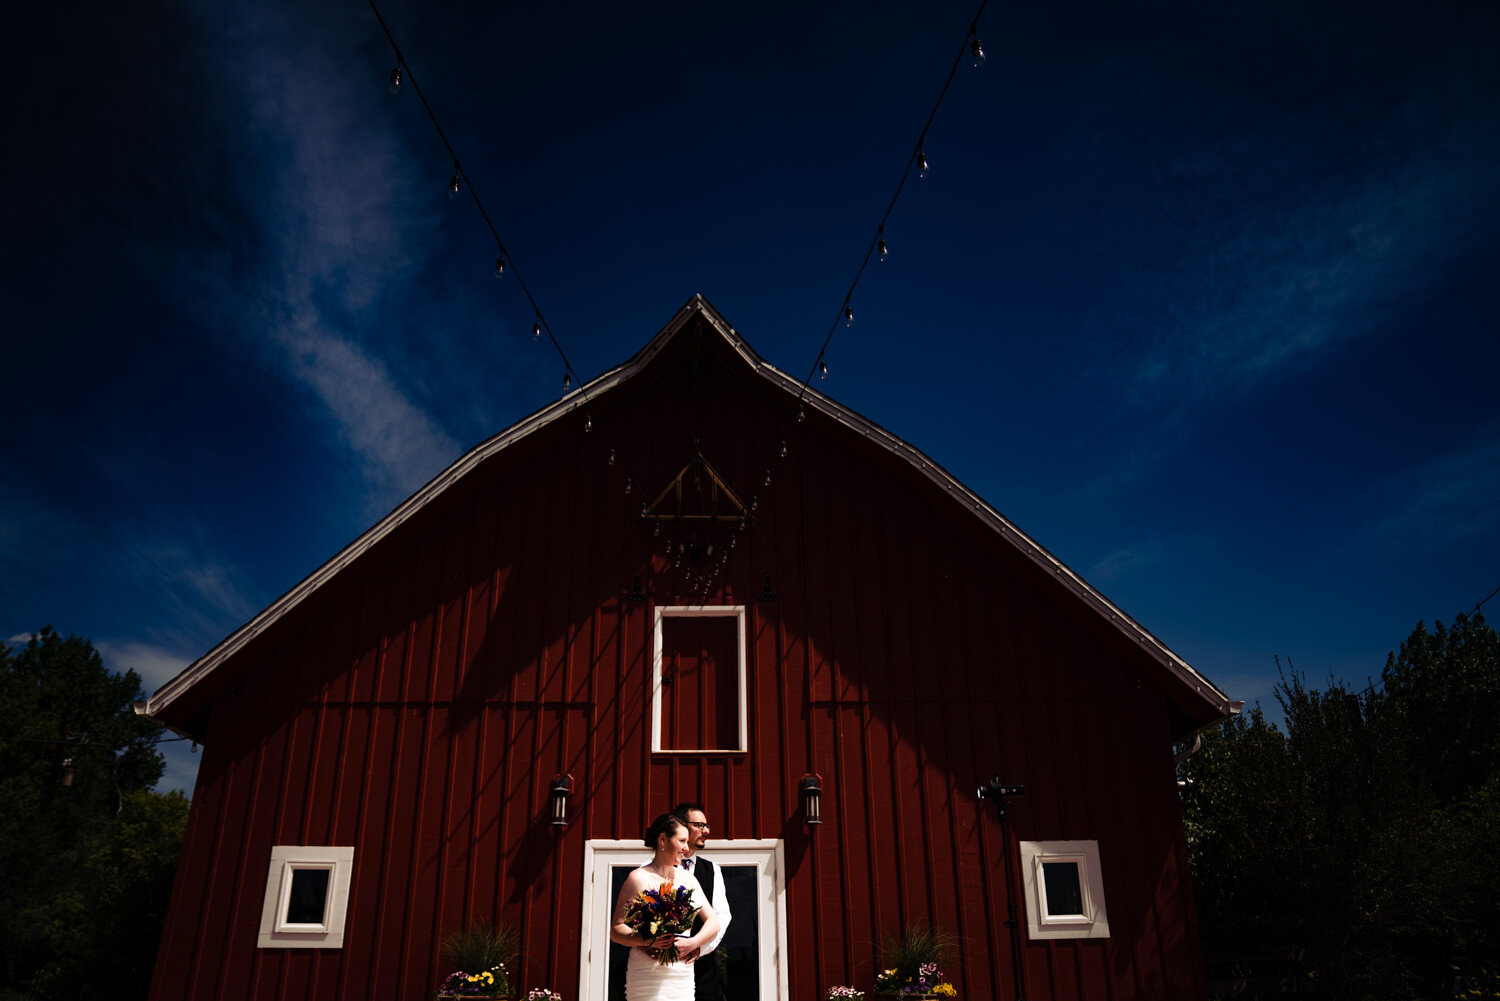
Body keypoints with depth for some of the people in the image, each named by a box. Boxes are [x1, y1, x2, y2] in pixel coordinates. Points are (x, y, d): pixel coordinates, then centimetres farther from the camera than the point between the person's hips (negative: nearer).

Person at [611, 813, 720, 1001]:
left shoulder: (687, 878, 13)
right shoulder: (639, 878, -2)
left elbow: (713, 922, 10)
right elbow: (615, 930, -5)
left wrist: (692, 943, -8)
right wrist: (646, 940, -21)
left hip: (682, 976, 5)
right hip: (647, 974, -5)